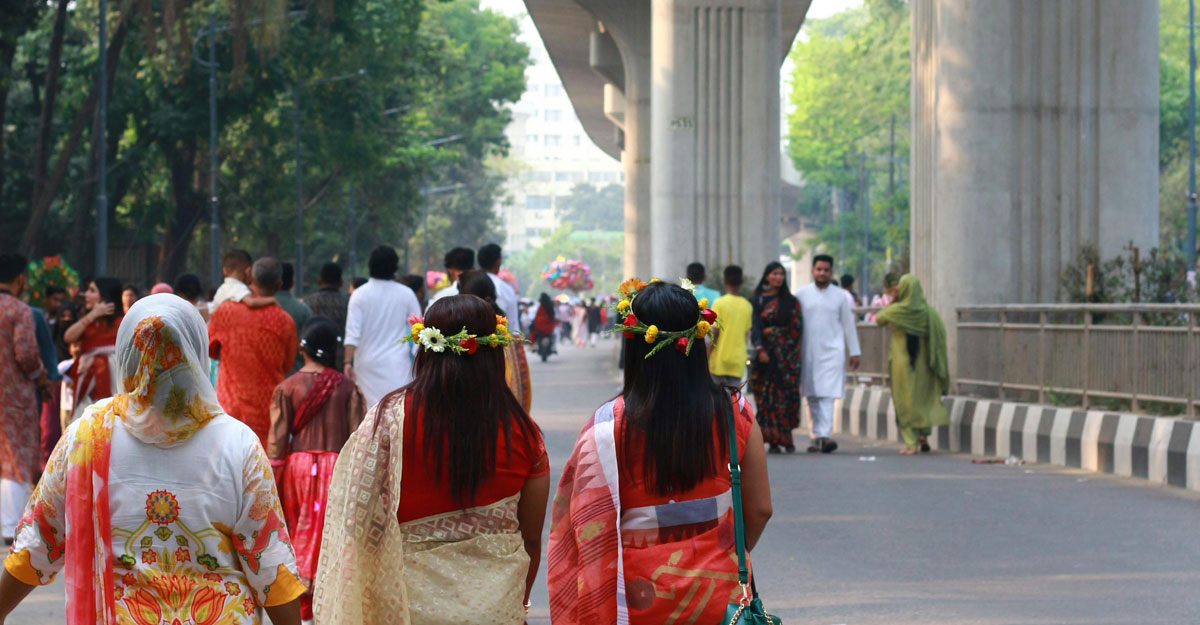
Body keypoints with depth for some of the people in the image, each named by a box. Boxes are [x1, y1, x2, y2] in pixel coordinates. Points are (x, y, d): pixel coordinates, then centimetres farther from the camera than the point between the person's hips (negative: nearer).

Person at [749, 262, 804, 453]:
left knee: (785, 395, -7)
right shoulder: (756, 301, 9)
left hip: (787, 356, 0)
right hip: (765, 353, 0)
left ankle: (785, 437, -2)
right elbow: (754, 327, -1)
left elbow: (797, 328, 4)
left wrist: (773, 332, -2)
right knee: (767, 396, -7)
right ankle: (774, 441, -6)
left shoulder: (790, 301, 10)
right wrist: (760, 349, -15)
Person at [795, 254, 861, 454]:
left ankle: (824, 435, -21)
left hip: (832, 351, -2)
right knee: (812, 396, 4)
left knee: (827, 395, -12)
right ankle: (818, 437, 12)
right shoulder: (801, 294, 6)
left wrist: (855, 352, 9)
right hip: (808, 353, 2)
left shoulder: (840, 296, 5)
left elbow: (848, 324, 10)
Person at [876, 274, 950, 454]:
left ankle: (911, 442, 0)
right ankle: (924, 434, 8)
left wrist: (892, 300, 6)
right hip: (922, 363, 2)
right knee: (924, 397, 17)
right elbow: (941, 331, -8)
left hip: (902, 362, -2)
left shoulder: (896, 310, -12)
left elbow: (879, 319, 6)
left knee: (905, 400, 4)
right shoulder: (927, 311, -6)